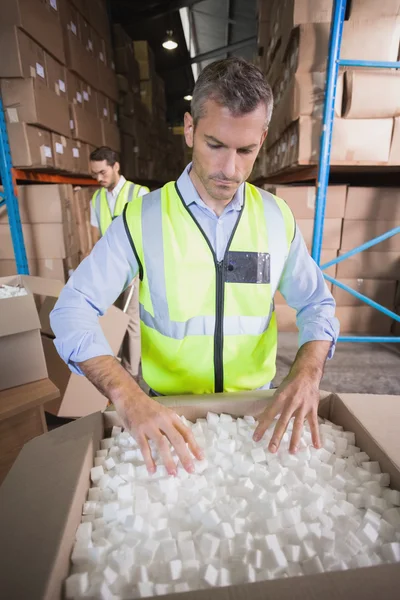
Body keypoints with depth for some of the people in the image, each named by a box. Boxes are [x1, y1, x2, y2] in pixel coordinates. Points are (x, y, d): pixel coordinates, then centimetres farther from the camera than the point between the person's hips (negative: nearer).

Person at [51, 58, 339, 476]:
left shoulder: (277, 218, -7)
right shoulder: (142, 218, -15)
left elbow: (316, 304, -1)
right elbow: (74, 308, -18)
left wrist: (306, 372, -21)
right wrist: (124, 394, -34)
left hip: (256, 405, 2)